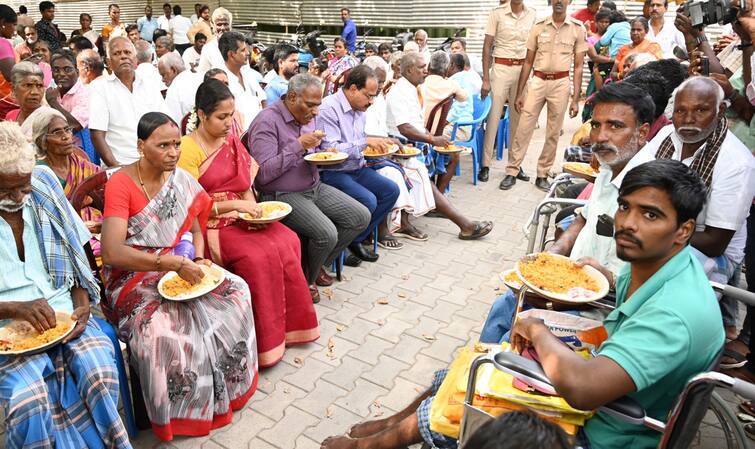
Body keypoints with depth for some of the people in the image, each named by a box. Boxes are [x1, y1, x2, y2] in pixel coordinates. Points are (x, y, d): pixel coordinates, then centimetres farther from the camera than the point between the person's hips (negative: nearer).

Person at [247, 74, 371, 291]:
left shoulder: (307, 117, 11)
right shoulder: (267, 121, -16)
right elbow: (263, 174, -23)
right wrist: (298, 145, -24)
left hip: (314, 187, 9)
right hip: (283, 196, -9)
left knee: (361, 217, -1)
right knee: (327, 234, -28)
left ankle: (315, 265, 14)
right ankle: (305, 279, 3)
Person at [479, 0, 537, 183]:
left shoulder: (532, 15, 5)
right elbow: (486, 47, -3)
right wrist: (485, 79, -8)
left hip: (523, 70, 3)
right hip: (501, 68, -3)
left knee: (517, 119, 8)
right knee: (493, 117, -4)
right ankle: (485, 165, 2)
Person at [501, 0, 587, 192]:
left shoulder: (577, 29, 1)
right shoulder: (538, 26, 3)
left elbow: (578, 67, 2)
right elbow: (528, 62, 7)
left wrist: (576, 99, -3)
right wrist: (519, 93, 3)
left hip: (561, 83, 0)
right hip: (538, 81, 0)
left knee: (553, 133, 5)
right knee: (523, 128, -2)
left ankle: (542, 175, 16)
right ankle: (511, 172, 6)